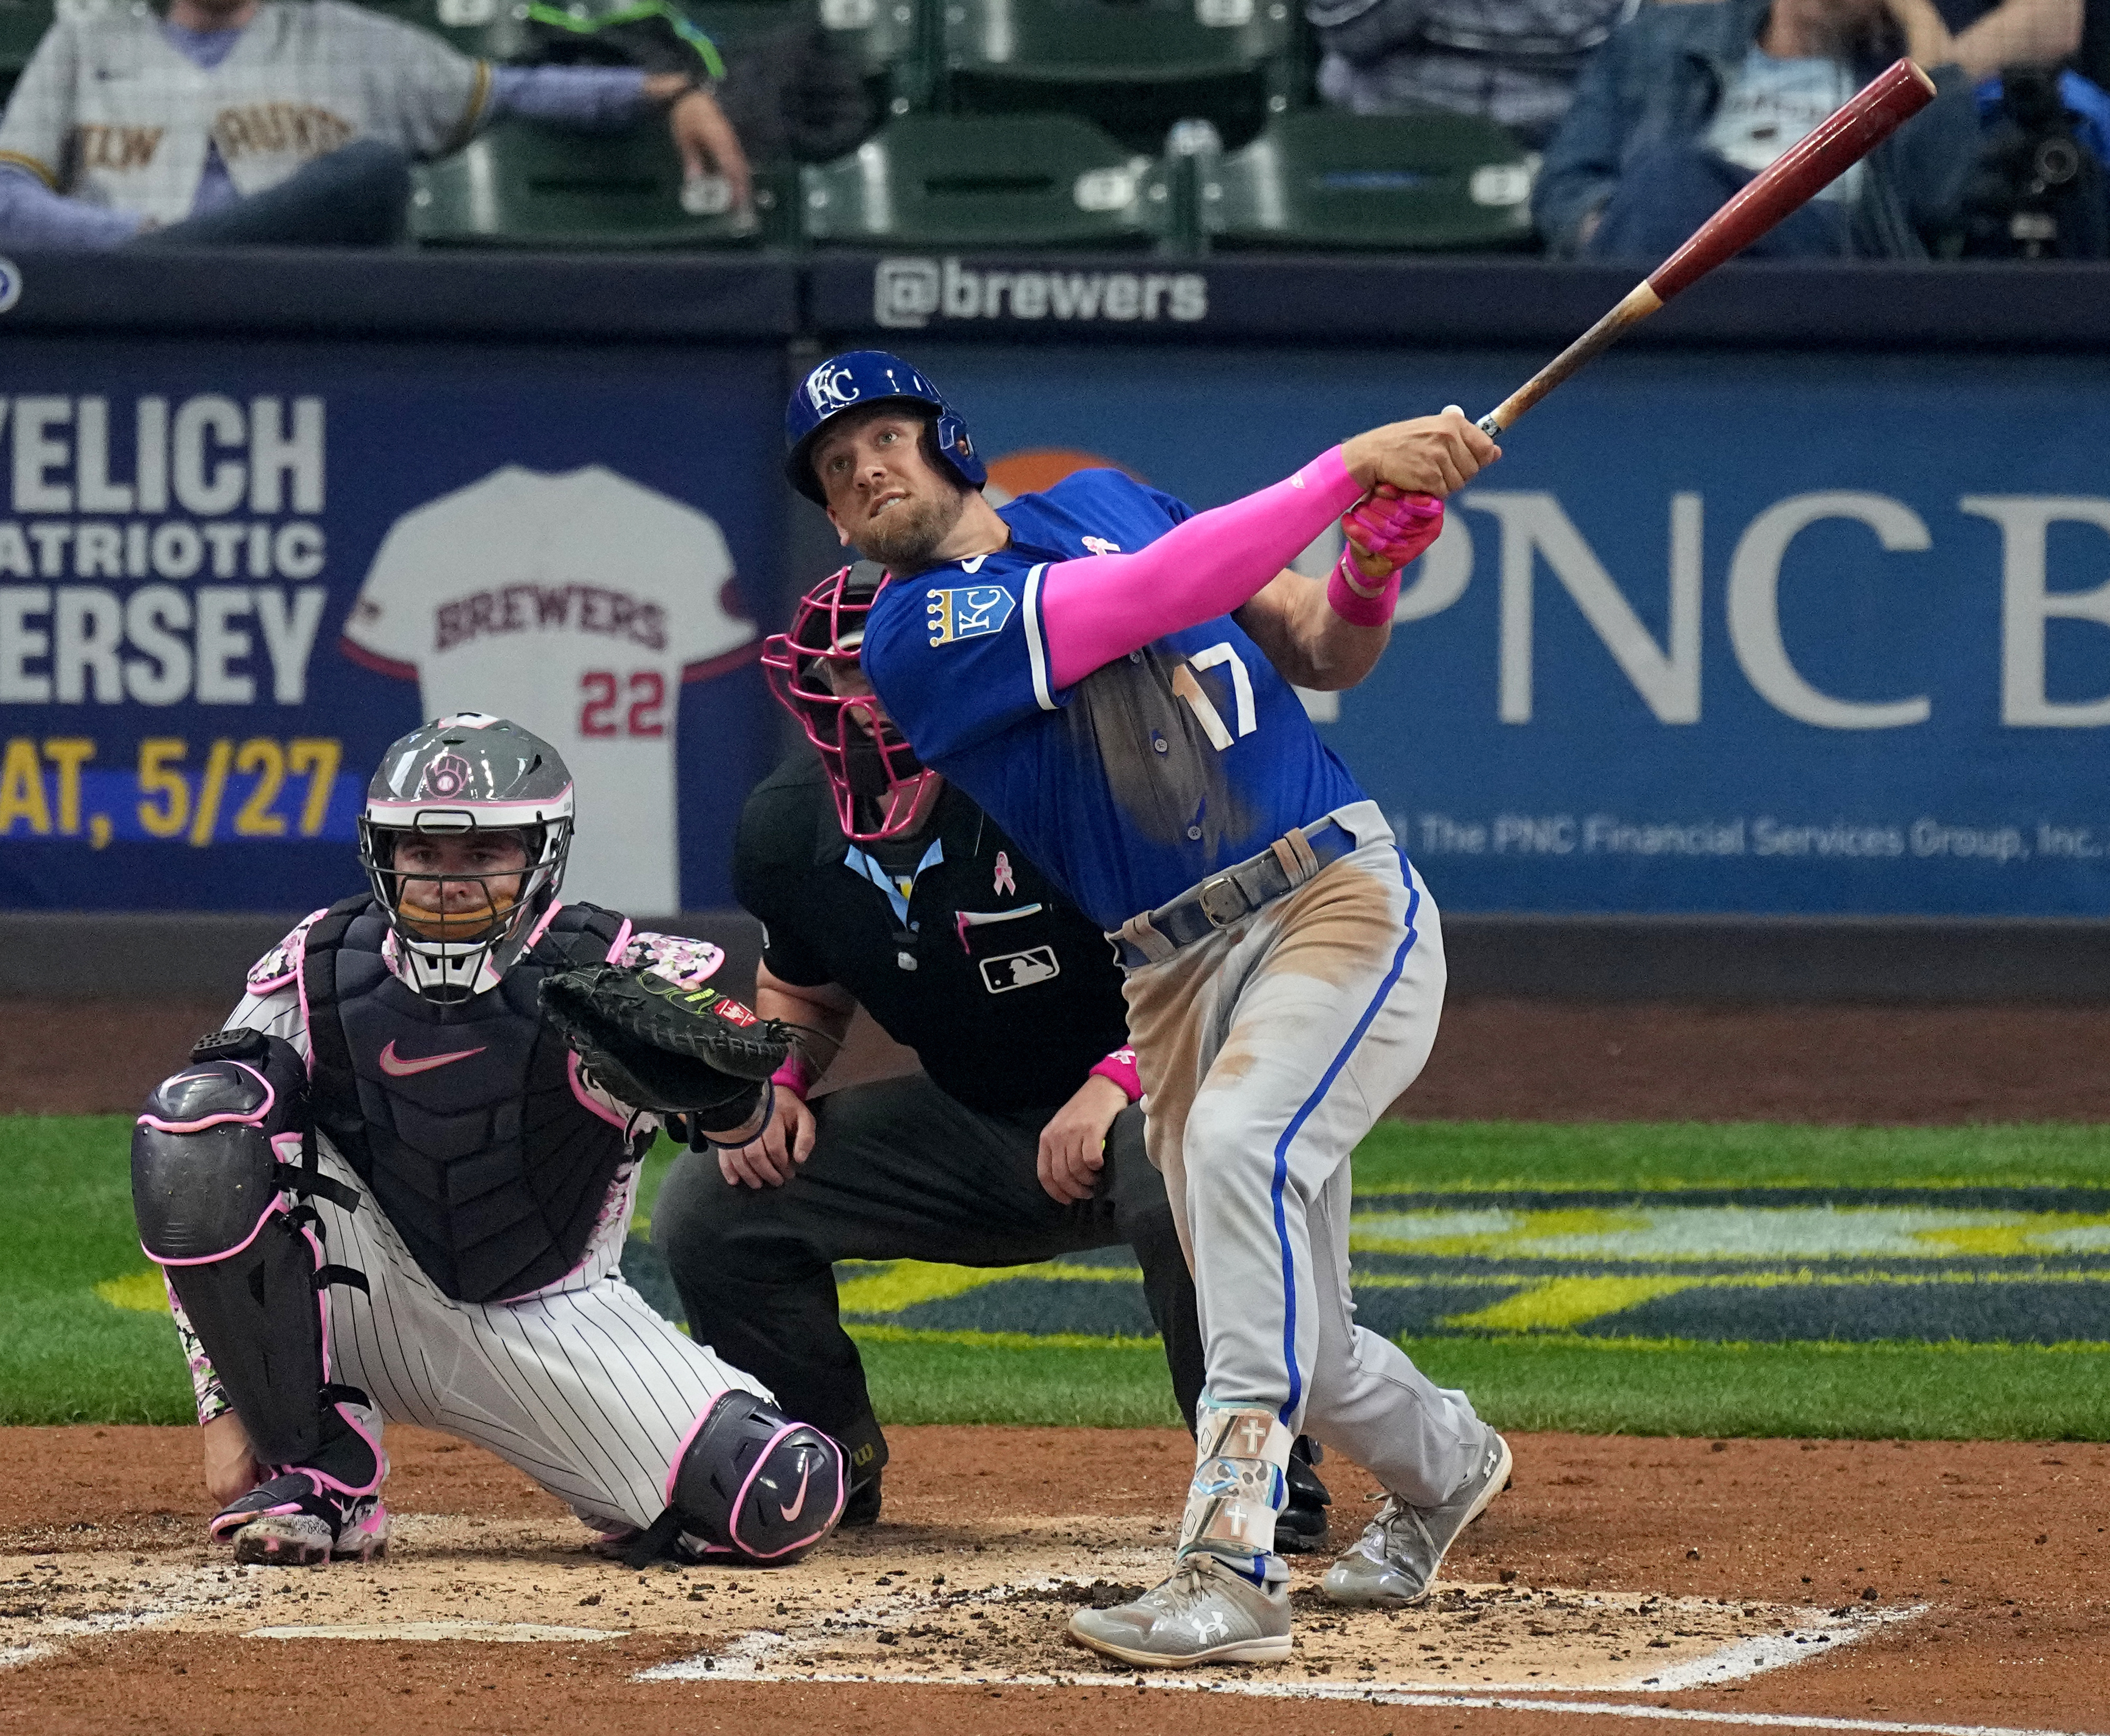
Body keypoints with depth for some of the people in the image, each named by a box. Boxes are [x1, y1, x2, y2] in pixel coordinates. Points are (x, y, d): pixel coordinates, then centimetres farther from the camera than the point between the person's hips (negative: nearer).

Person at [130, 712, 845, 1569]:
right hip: (371, 1300, 1)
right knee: (192, 1121, -27)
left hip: (555, 1326, -1)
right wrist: (225, 1407, -14)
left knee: (785, 1502, -22)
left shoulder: (609, 975, -17)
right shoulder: (315, 977, -12)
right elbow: (197, 1201, -9)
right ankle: (323, 1476, -14)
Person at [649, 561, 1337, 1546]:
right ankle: (829, 1466, 16)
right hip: (967, 1134, 6)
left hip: (1139, 1101, -6)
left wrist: (1118, 1078, -35)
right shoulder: (786, 829, -5)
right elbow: (802, 989, 18)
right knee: (706, 1207, -8)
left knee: (1180, 1186, -41)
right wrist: (779, 1083, -3)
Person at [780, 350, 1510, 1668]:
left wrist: (1374, 567, -10)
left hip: (1345, 899, -1)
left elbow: (1328, 655, 13)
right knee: (1291, 1340, 6)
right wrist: (1349, 466, -20)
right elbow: (1153, 596, -16)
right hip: (1180, 977, 2)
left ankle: (1234, 1569, -35)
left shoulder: (1104, 505, 9)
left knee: (1238, 1142, -30)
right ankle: (1447, 1466, 43)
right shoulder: (917, 634, -4)